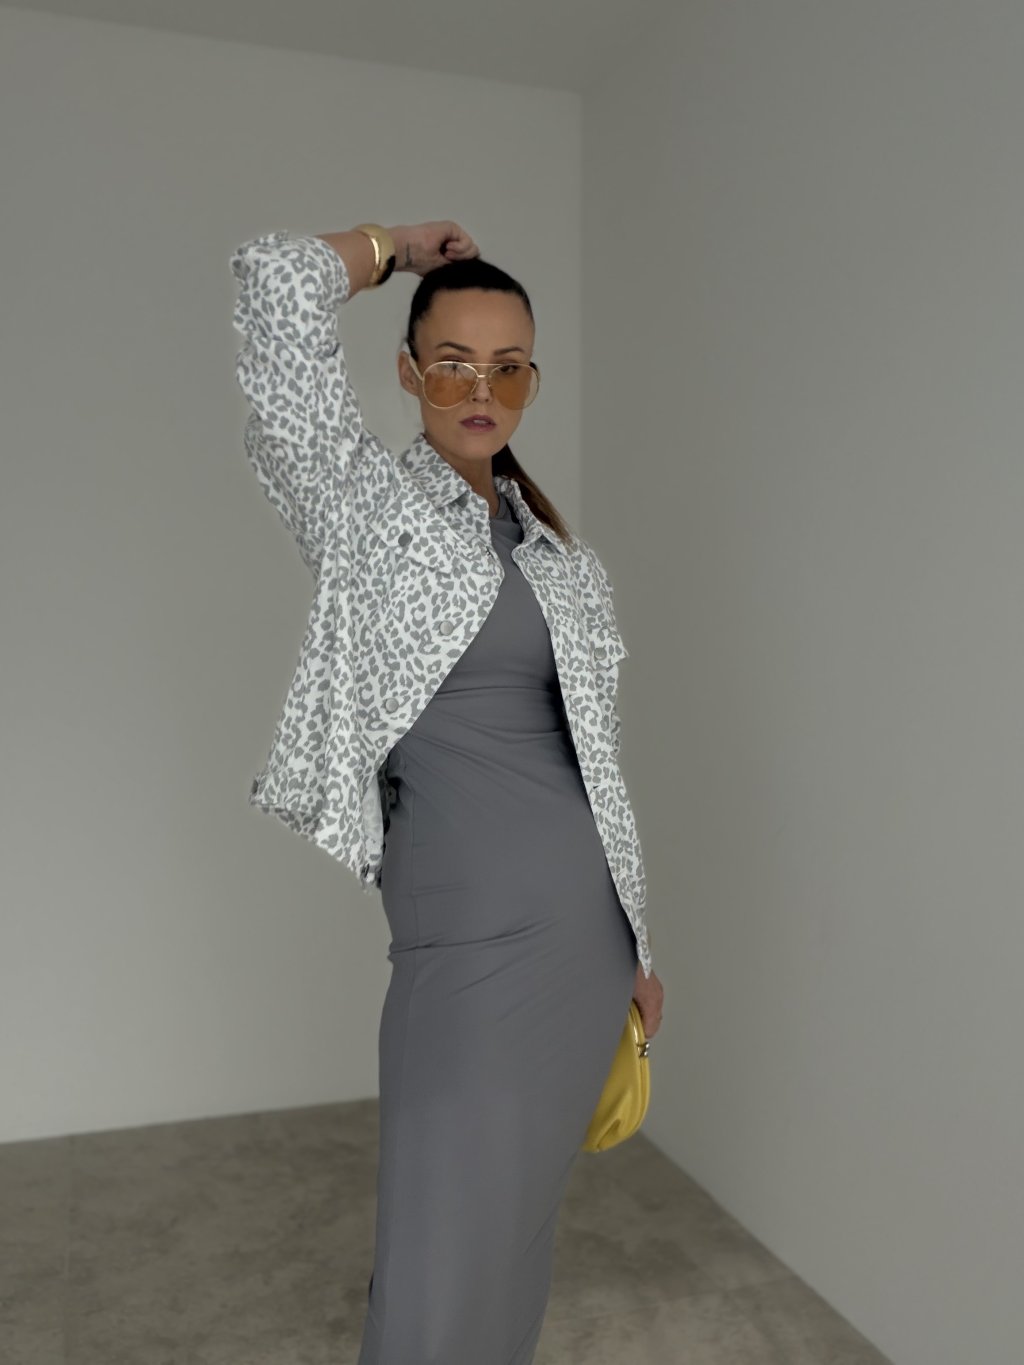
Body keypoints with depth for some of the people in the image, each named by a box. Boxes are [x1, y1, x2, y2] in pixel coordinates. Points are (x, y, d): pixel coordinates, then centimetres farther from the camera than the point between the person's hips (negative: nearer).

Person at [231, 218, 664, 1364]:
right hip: (466, 937, -5)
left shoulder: (563, 558, 13)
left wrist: (634, 948, 18)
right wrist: (394, 249, 6)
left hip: (589, 928, 5)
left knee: (517, 1225, 18)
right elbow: (275, 285, -14)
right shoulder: (365, 504, -1)